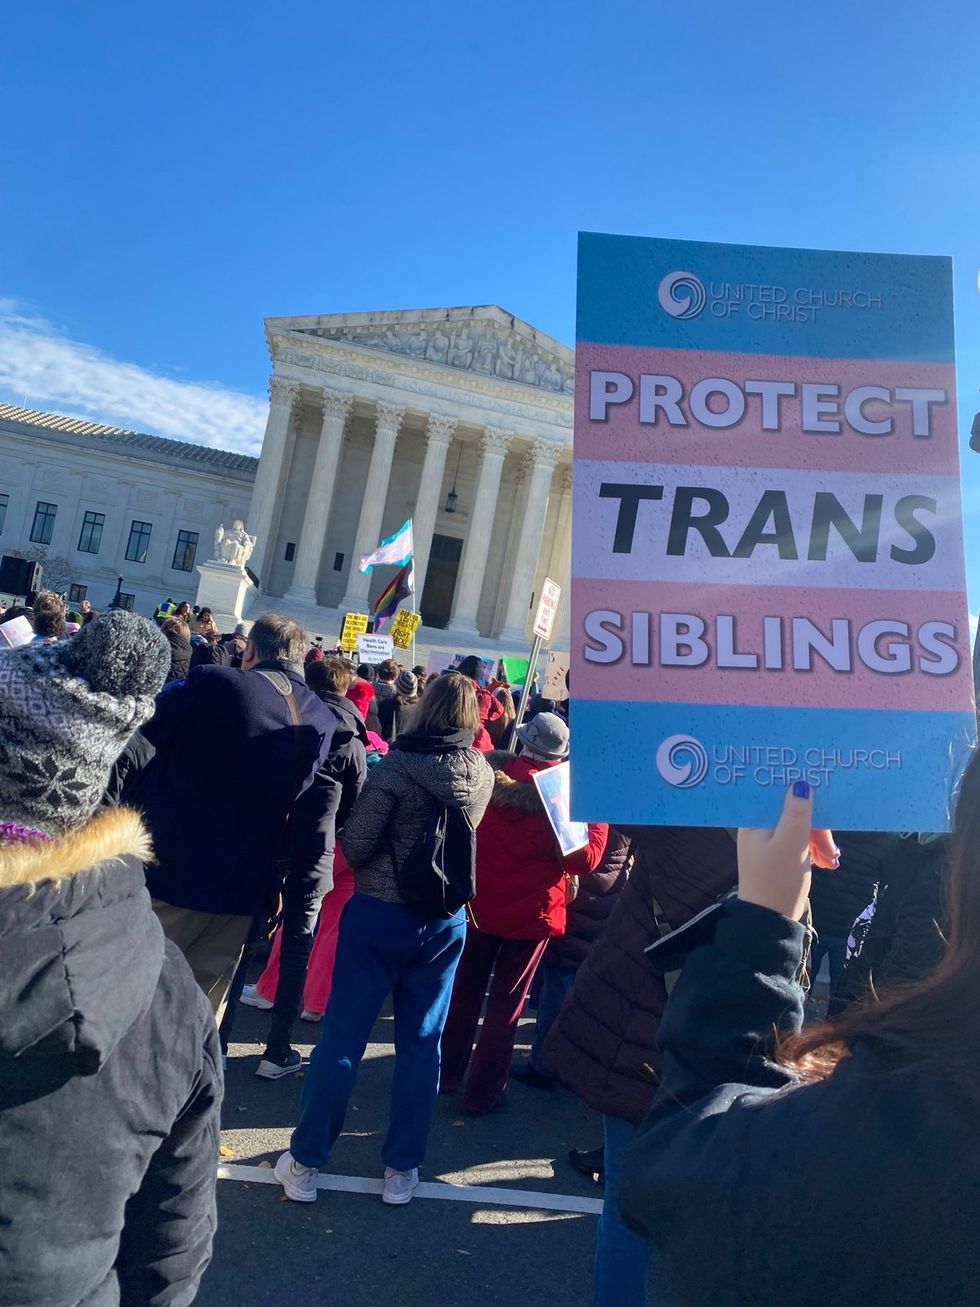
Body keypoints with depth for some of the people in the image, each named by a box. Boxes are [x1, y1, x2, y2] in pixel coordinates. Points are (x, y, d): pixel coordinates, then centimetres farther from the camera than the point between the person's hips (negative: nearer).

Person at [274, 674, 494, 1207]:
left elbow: (356, 843, -14)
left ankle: (305, 1163, 21)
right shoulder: (483, 774, -2)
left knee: (342, 1038, 8)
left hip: (380, 913, -3)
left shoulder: (397, 764, -16)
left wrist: (371, 867, 4)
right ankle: (402, 1169, 25)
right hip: (446, 921, 4)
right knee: (421, 1043, 14)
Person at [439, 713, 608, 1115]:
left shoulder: (496, 775, -9)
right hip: (531, 910, -1)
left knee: (465, 991, 19)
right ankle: (483, 1093, 22)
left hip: (480, 901, 2)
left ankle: (446, 1074, 34)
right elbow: (586, 858, -15)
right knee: (506, 1003, 13)